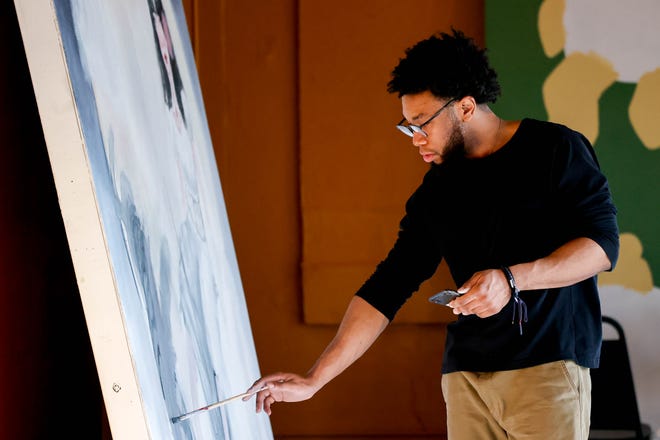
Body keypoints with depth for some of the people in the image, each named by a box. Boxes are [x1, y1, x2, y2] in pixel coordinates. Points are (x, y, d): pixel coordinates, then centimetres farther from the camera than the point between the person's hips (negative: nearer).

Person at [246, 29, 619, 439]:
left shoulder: (555, 150, -1)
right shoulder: (436, 193, 14)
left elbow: (603, 242, -7)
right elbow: (388, 286, 13)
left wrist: (512, 279, -21)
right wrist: (314, 380, 6)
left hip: (548, 364, -5)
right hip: (466, 372, 5)